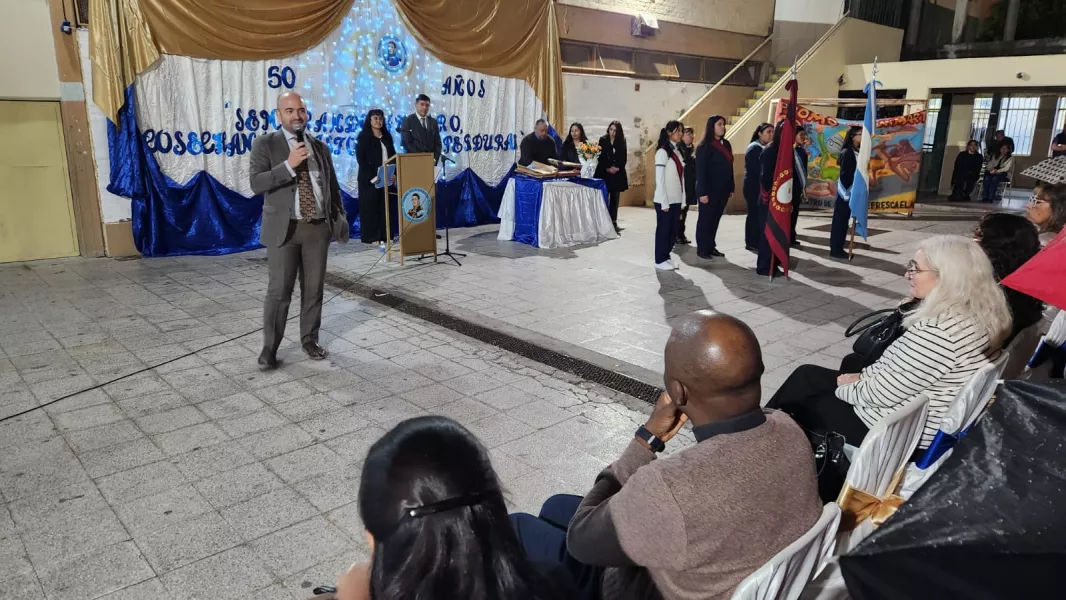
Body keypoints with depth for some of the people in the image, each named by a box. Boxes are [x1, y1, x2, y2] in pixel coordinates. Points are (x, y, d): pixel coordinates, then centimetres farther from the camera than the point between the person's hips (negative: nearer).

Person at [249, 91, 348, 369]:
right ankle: (269, 347, 9)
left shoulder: (320, 147, 12)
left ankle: (310, 340, 22)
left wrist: (339, 219, 5)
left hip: (318, 227, 3)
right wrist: (289, 165, -21)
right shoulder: (265, 144, 1)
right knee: (278, 291, -2)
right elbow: (256, 183, -11)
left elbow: (333, 186, 16)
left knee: (314, 289, 8)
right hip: (284, 228, -3)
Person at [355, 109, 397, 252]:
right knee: (370, 208, -2)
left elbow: (393, 156, 13)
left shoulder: (387, 136, 13)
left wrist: (394, 173, -3)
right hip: (370, 179, -5)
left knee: (385, 208, 4)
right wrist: (372, 177, -17)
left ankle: (383, 238, 6)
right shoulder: (363, 137, -3)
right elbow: (360, 159, -10)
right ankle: (372, 236, 3)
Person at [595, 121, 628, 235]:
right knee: (605, 199, -6)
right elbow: (600, 156, -1)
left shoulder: (622, 142, 6)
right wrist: (607, 168, -11)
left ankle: (613, 223, 7)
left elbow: (624, 158, 5)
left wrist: (618, 168, -10)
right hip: (604, 173, -2)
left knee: (615, 199, 3)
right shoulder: (603, 140, 2)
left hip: (617, 174, 2)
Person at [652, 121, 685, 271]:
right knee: (663, 230, 1)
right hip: (665, 200, -7)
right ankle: (660, 261, 11)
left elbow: (681, 177, 11)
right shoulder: (662, 152, -10)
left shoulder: (678, 152, 12)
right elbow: (659, 179, -12)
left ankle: (666, 257, 21)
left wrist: (682, 200, 8)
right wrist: (664, 202, -14)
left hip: (676, 199, 7)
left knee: (674, 230, 10)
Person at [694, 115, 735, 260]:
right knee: (705, 219, 2)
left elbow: (729, 167, 13)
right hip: (709, 190, -7)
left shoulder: (726, 144, 11)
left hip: (722, 189, 7)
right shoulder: (704, 146, -10)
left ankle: (711, 247, 21)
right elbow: (700, 171, -14)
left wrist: (731, 187, 10)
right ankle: (702, 249, 10)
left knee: (715, 219, 12)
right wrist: (702, 192, -18)